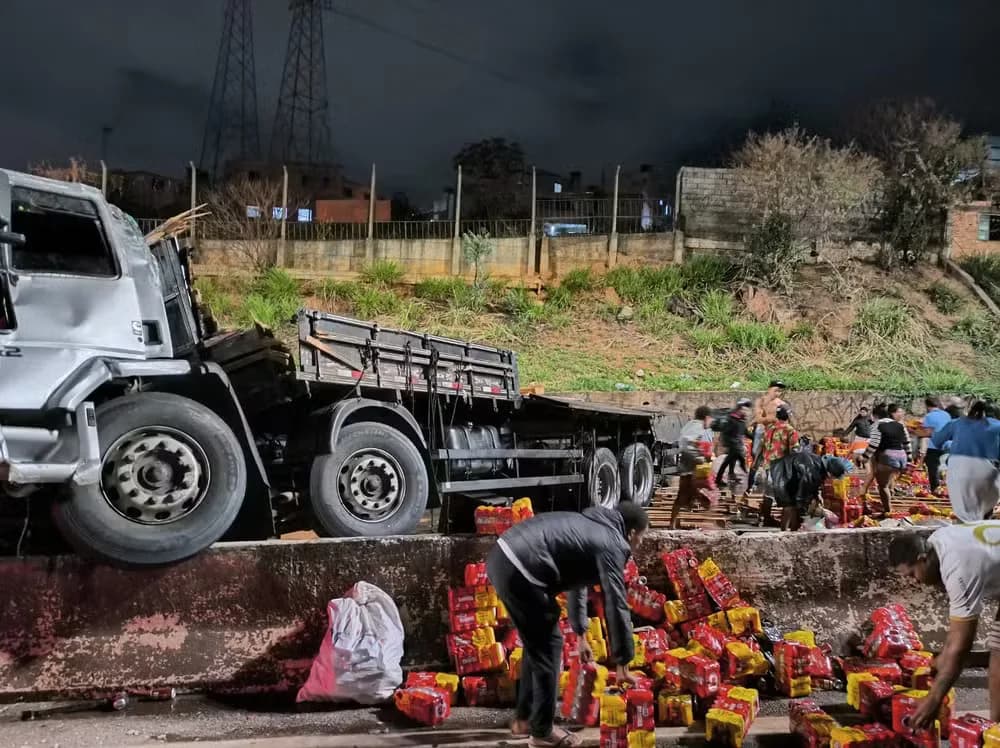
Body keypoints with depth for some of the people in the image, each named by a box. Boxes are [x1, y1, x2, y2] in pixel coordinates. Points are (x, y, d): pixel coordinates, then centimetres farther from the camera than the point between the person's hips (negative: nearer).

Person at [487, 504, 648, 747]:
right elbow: (616, 606, -3)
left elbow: (575, 580, 37)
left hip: (500, 556, 10)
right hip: (519, 571, -10)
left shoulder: (590, 526, 27)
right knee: (548, 647, 6)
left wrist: (581, 635, 43)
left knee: (537, 643, 22)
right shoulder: (611, 544, -1)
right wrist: (622, 665, 5)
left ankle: (524, 719, 32)